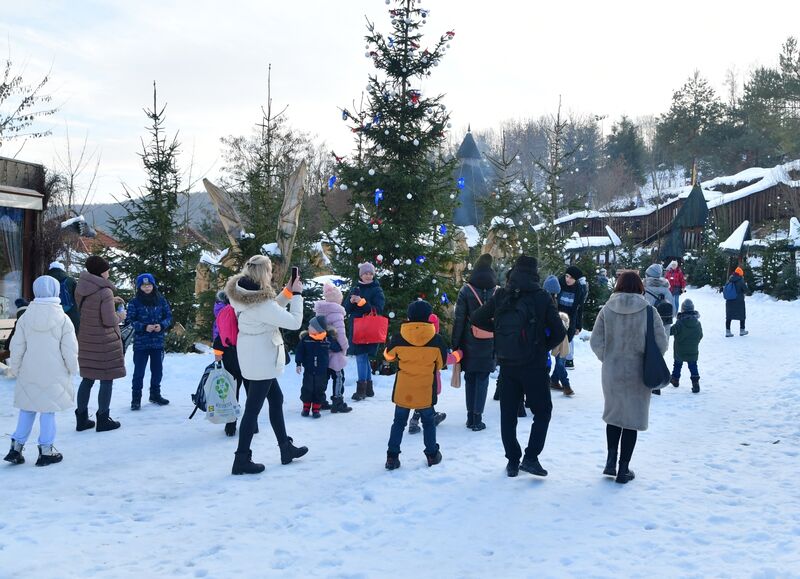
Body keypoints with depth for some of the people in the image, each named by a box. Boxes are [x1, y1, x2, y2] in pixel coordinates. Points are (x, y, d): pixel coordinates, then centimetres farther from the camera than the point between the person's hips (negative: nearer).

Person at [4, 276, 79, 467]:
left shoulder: (25, 318, -1)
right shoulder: (63, 319, -9)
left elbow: (17, 347, 2)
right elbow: (69, 350, -8)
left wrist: (16, 368, 15)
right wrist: (72, 369, 6)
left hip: (29, 373, 3)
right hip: (54, 373, -3)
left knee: (27, 409, 14)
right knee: (48, 410, 3)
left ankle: (16, 447, 14)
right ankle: (46, 451, 7)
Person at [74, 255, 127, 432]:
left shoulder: (80, 289, 3)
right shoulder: (105, 292, -20)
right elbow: (109, 321, -19)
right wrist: (120, 316, 1)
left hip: (86, 340, 7)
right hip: (105, 342, -7)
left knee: (87, 379, 16)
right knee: (107, 380, 4)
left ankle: (81, 418, 21)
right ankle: (103, 420, 11)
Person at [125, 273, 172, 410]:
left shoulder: (161, 300, 3)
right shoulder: (134, 302, -4)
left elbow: (169, 316, 6)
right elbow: (130, 321, -6)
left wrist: (162, 325, -13)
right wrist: (144, 327, -19)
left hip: (158, 341, 3)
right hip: (140, 342, -3)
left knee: (157, 370, 13)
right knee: (139, 371, -2)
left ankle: (155, 395, 29)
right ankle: (136, 398, 7)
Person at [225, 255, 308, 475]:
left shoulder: (243, 293, 0)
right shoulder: (261, 302, -27)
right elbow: (294, 322, -21)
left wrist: (288, 291, 5)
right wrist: (297, 294, -10)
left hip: (252, 356, 10)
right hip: (261, 359, -10)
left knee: (276, 398, 19)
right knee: (253, 407, -1)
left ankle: (286, 448, 30)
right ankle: (242, 460, 7)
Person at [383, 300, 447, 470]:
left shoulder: (398, 338, -11)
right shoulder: (436, 339, -11)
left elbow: (388, 355, 8)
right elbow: (441, 363, 3)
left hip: (403, 390, 0)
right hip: (426, 391, 0)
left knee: (399, 422, 13)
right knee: (428, 422, 18)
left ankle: (392, 456, 11)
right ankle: (432, 455, 24)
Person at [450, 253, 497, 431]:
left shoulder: (466, 290, -7)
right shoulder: (497, 292, 1)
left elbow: (459, 319, -7)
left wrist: (455, 343, -1)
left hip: (469, 344, -1)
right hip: (489, 345, 1)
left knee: (470, 378, 11)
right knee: (482, 379, 6)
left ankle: (471, 416, 14)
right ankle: (478, 417, 4)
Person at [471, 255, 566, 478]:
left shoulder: (501, 296, -1)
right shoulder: (541, 297, -10)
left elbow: (477, 319, 4)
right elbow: (559, 332, -10)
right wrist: (545, 347, 7)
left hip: (507, 366, 3)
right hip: (534, 366, -3)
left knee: (508, 413, 13)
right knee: (542, 410, 11)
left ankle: (512, 461, 15)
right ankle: (531, 457, 1)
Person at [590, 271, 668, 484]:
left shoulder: (607, 310, -6)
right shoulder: (648, 311, -10)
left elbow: (596, 342, -6)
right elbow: (661, 343, -8)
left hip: (611, 372, 2)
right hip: (638, 373, -2)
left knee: (613, 414, 21)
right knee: (632, 419, 8)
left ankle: (611, 461, 19)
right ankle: (623, 469, 12)